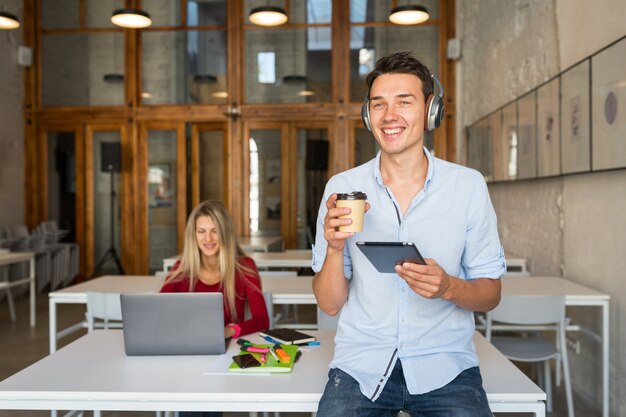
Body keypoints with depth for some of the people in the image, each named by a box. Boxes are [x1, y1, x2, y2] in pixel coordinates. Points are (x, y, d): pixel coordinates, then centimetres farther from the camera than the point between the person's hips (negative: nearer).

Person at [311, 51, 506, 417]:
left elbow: (490, 294, 2)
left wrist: (449, 288, -19)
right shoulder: (342, 187, -2)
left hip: (445, 364, 1)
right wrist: (335, 248, -19)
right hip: (362, 363, 0)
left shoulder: (469, 185, -4)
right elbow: (330, 305, 0)